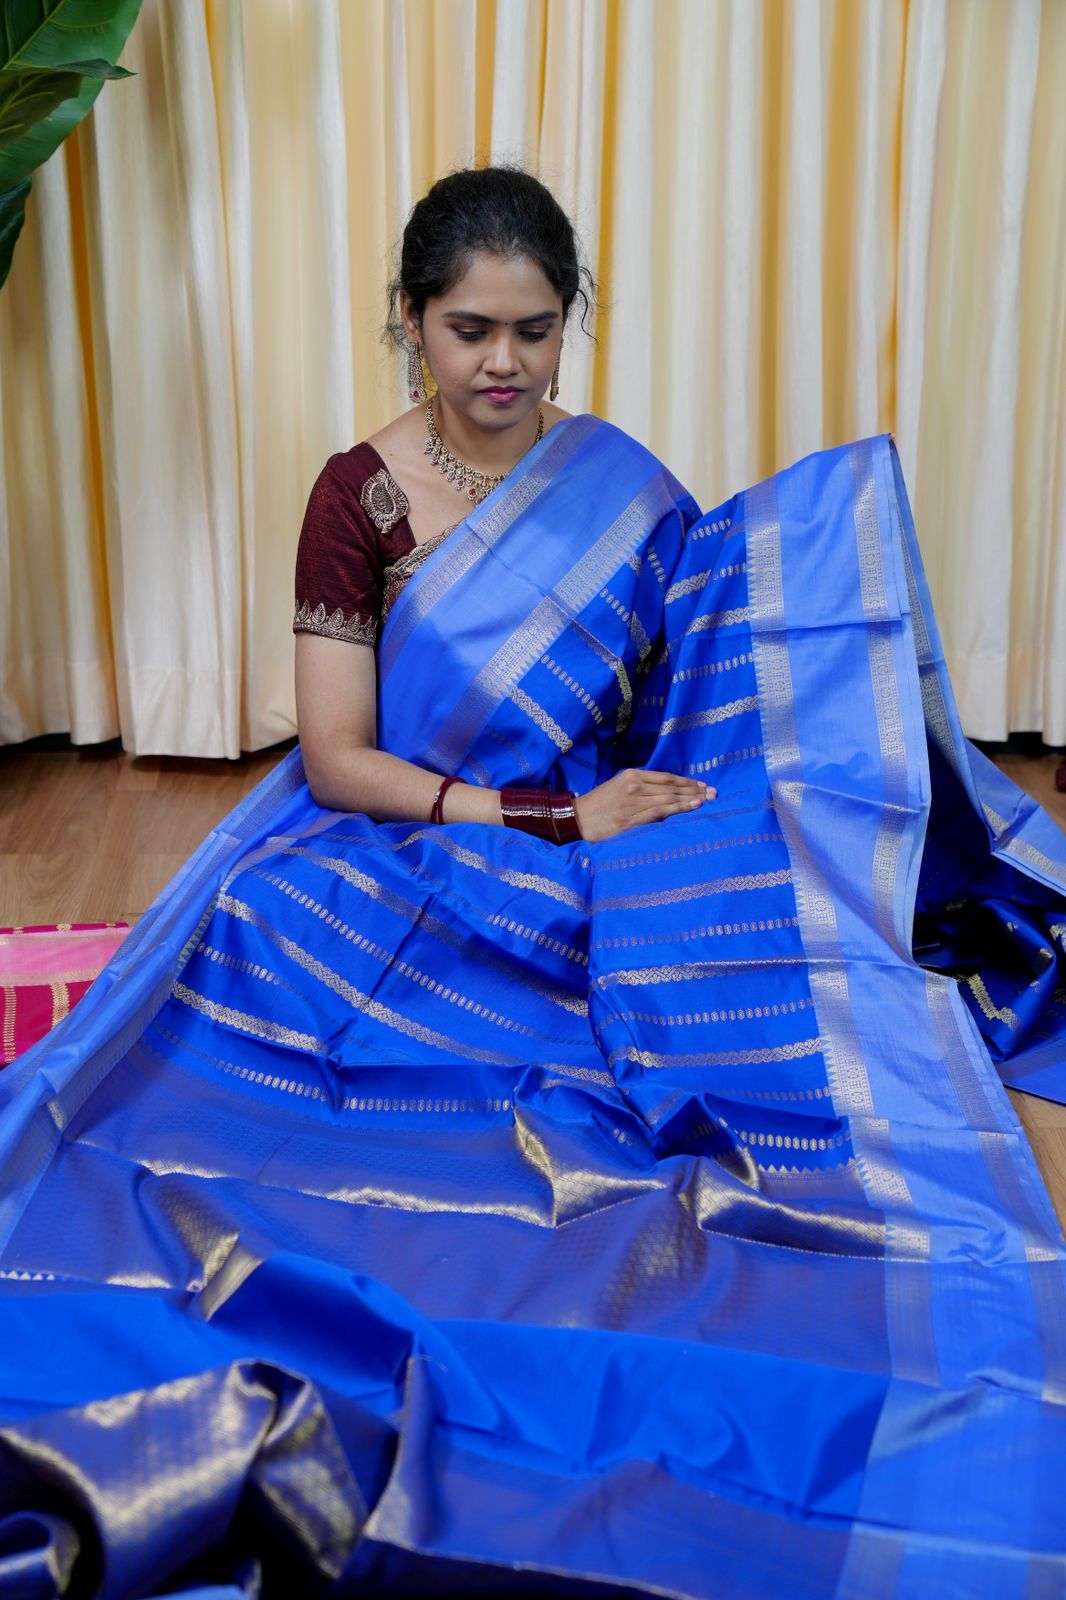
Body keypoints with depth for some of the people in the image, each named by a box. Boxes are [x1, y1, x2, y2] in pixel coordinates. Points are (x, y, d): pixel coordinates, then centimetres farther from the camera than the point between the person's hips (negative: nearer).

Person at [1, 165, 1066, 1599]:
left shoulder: (626, 493, 7)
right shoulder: (359, 496, 2)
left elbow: (723, 699, 11)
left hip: (599, 892, 1)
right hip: (394, 876, -1)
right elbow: (336, 759, -4)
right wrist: (546, 815, -13)